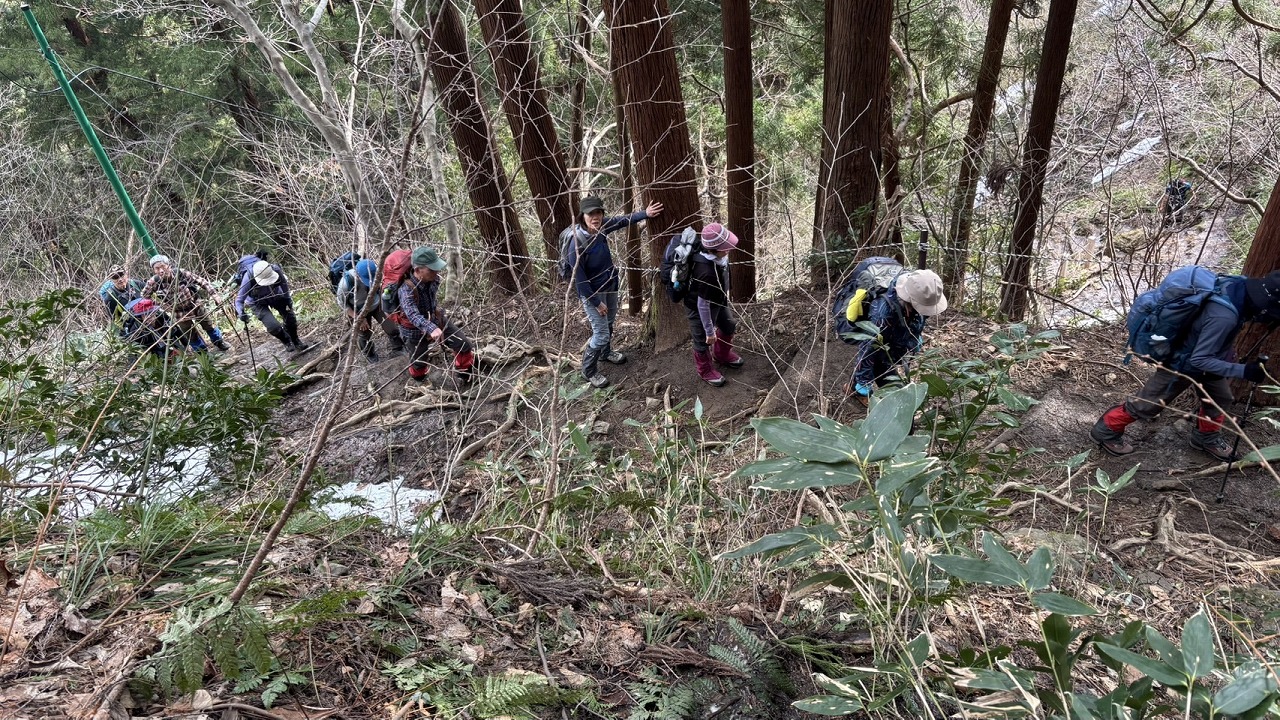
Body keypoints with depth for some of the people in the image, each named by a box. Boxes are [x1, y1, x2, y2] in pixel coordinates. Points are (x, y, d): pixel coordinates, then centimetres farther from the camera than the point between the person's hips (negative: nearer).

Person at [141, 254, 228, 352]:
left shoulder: (180, 273, -25)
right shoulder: (154, 282, -22)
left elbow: (201, 281, -16)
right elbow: (145, 295, -4)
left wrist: (212, 294, -20)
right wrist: (162, 305, -9)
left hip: (196, 305, 0)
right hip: (180, 313, 0)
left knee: (208, 325, 17)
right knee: (191, 336, 9)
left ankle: (219, 343, 43)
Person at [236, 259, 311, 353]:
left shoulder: (276, 270, -32)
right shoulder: (249, 278, -38)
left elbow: (284, 282, -7)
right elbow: (239, 300, -29)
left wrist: (288, 298, -3)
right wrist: (241, 313, -46)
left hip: (275, 295, 3)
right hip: (258, 302, -3)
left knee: (290, 317, -1)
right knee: (273, 326, -18)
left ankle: (296, 341, 29)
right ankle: (287, 342, 15)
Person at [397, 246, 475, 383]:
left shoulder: (433, 279, -16)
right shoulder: (407, 289, -36)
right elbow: (412, 314, -51)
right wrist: (430, 329, -65)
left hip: (436, 320, 5)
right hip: (416, 331, -5)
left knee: (464, 345, 4)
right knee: (419, 363, 12)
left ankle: (463, 374, 30)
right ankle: (419, 384, 48)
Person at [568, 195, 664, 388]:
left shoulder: (601, 227, -16)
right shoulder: (577, 243, -32)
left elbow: (622, 221, 4)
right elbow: (579, 278, -24)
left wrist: (645, 213, -6)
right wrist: (596, 302, -17)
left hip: (610, 285, 7)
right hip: (592, 292, -7)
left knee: (609, 323, 26)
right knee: (601, 333, -1)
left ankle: (606, 353, 54)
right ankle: (589, 370, 22)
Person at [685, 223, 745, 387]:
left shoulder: (720, 256, -19)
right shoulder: (706, 273, -43)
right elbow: (702, 305, -31)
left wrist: (725, 295, 22)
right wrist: (709, 331, -19)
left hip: (718, 302, 8)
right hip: (699, 309, -8)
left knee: (729, 327, 28)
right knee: (704, 341, 17)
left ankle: (722, 355, 58)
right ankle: (705, 370, 46)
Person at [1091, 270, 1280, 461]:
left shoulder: (1239, 285, -19)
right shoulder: (1223, 316, -41)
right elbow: (1200, 360, -31)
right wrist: (1243, 371, -32)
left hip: (1202, 354, 8)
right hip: (1181, 364, -8)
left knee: (1221, 398, 21)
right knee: (1146, 404, 8)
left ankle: (1206, 437, 44)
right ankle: (1106, 431, 26)